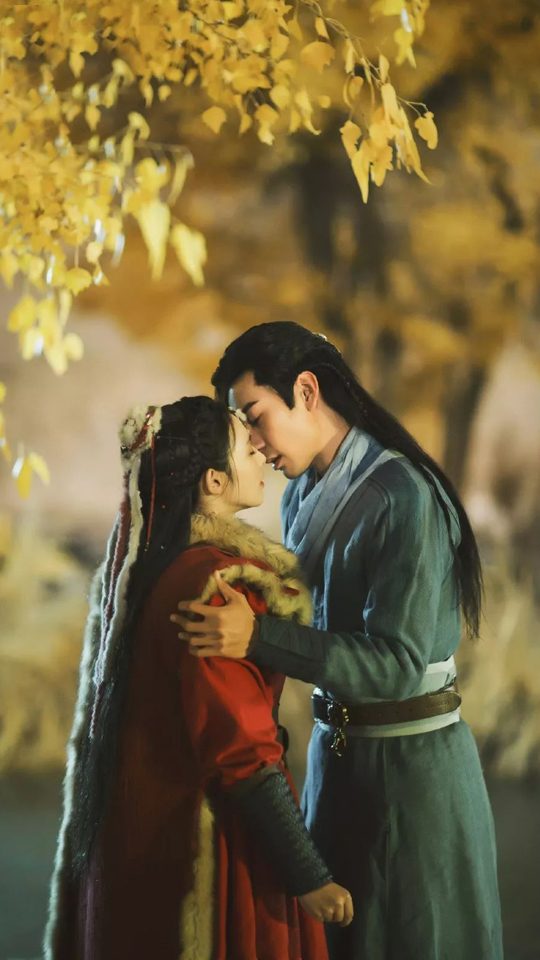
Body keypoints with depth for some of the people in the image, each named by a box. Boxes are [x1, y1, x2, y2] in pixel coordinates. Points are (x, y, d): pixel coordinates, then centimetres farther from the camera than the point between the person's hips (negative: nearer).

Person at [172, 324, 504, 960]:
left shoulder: (404, 497, -20)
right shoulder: (300, 498, 7)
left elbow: (396, 663, -25)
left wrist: (256, 637, -30)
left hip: (411, 759, -8)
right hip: (334, 746, 8)